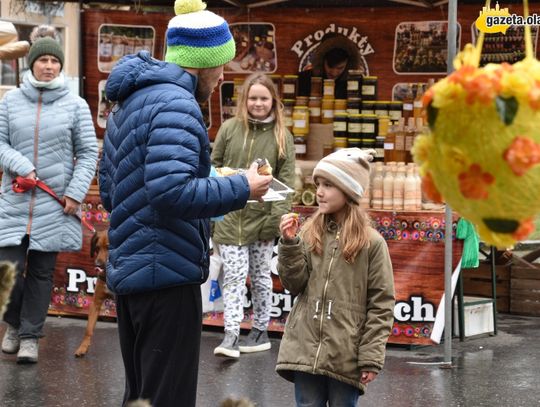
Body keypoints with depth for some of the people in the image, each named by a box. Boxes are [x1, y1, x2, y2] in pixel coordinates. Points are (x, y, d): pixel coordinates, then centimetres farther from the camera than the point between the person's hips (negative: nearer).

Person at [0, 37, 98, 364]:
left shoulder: (75, 105, 1)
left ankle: (30, 336, 17)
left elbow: (88, 152, 2)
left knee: (42, 272, 5)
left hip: (54, 204, 0)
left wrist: (75, 193, -7)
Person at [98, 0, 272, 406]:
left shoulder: (129, 101, 16)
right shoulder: (175, 103, -16)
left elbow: (109, 191, 21)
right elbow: (171, 192, -28)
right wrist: (243, 188, -17)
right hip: (167, 276, -10)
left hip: (129, 270, 10)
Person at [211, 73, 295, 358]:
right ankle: (230, 335, -8)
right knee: (234, 275, -6)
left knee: (260, 276, 10)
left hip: (262, 217, 0)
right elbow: (214, 166, 7)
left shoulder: (282, 136, 2)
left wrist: (279, 216, -10)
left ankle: (260, 331, 21)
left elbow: (286, 179, -1)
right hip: (230, 217, 0)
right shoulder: (229, 129, 3)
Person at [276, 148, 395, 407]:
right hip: (306, 350, 3)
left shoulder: (371, 243, -4)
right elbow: (295, 285, 3)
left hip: (346, 357, -3)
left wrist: (371, 357, -9)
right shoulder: (310, 234, 6)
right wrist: (289, 244, -8)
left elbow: (381, 305, -4)